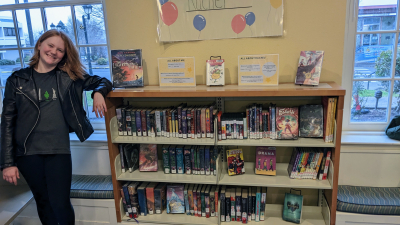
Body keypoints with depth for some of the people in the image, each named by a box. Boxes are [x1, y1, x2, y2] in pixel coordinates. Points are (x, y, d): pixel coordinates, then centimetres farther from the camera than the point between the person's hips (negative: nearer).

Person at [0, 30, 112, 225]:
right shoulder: (17, 80, 2)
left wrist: (98, 93, -12)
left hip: (59, 151, 0)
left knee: (60, 204, 0)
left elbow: (103, 81, 13)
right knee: (44, 204, 14)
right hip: (27, 153, 1)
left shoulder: (69, 77, 3)